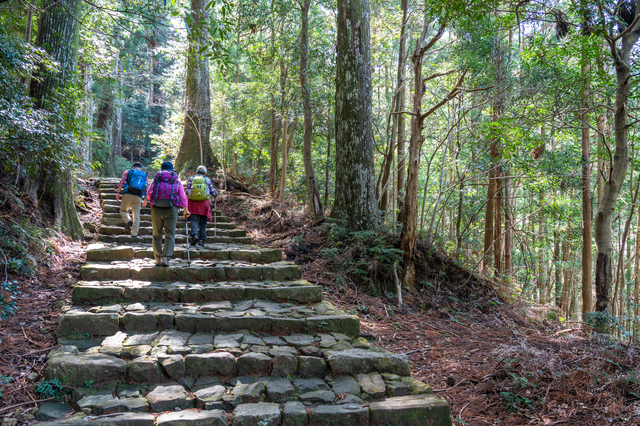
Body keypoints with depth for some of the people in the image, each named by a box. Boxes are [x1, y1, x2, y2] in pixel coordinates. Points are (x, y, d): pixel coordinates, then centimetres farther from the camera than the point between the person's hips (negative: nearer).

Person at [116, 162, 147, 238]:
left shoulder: (128, 172, 14)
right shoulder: (144, 175, 19)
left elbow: (122, 182, 1)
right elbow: (145, 188, 15)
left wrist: (118, 192, 0)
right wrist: (145, 200, 19)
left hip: (128, 194, -1)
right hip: (138, 197, 1)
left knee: (123, 210, 17)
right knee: (136, 216, 4)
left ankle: (128, 220, -12)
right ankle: (134, 234, -1)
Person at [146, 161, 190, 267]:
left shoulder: (155, 179, 11)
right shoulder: (177, 181, 10)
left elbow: (148, 194, 4)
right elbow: (183, 197, 3)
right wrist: (186, 210, 8)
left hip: (156, 209, 1)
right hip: (171, 210, -1)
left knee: (157, 235, 9)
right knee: (170, 235, 1)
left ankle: (158, 259, 8)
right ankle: (165, 258, -11)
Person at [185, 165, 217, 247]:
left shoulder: (191, 179, 10)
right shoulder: (207, 180, 9)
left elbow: (187, 191, 0)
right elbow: (213, 193, 6)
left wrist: (187, 195, 21)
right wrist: (216, 193, 27)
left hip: (193, 203, 0)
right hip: (204, 203, 0)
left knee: (194, 220, 1)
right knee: (203, 222, 7)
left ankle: (194, 235, -22)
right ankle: (202, 239, 5)